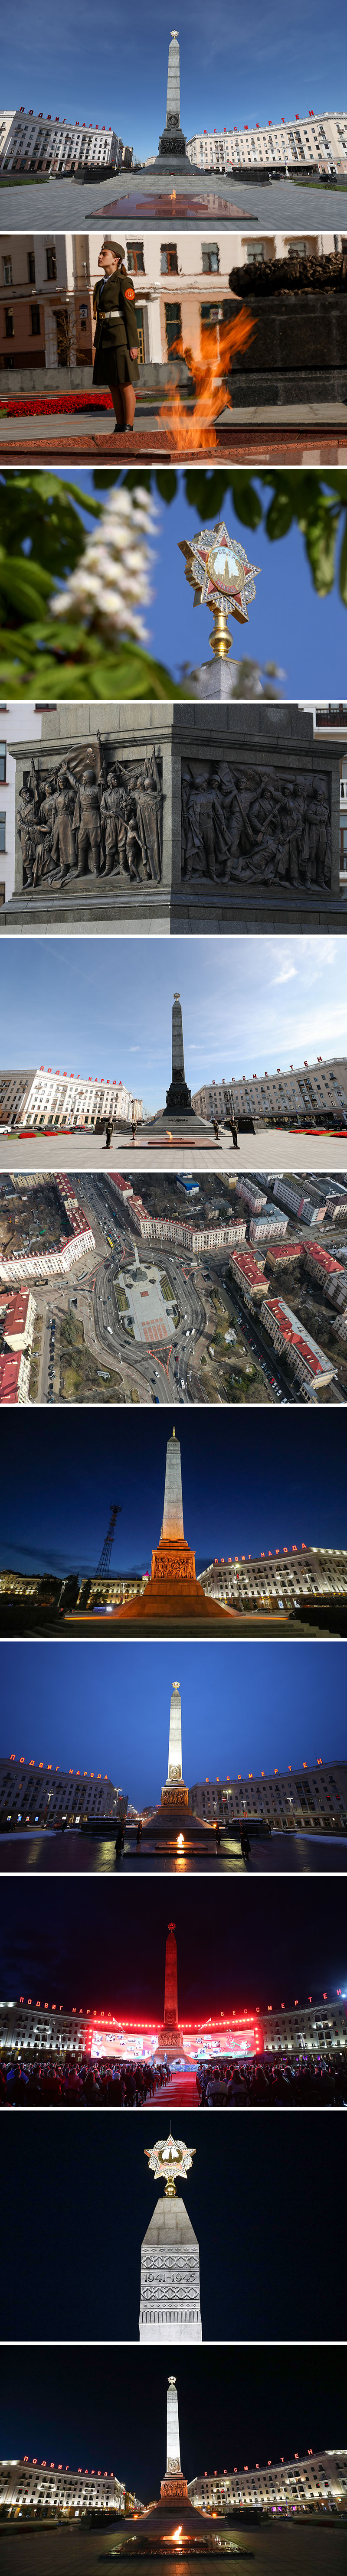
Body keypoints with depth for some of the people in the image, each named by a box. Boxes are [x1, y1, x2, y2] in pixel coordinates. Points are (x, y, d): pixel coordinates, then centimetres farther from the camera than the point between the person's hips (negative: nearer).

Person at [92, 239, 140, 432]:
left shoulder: (124, 282, -8)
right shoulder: (101, 285, 16)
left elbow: (130, 314, -11)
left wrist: (134, 345, -15)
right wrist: (97, 346, 17)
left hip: (122, 337, -8)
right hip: (106, 339, 8)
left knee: (125, 385, -6)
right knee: (114, 386, 7)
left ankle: (129, 430, -4)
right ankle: (120, 429, 11)